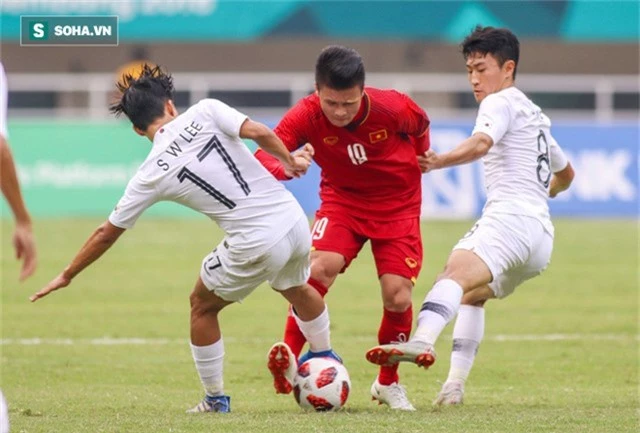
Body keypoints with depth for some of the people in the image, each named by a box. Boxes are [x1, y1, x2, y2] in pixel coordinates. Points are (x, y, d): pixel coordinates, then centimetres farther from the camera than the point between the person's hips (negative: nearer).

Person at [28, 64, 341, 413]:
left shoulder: (151, 174, 0)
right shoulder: (205, 112, 0)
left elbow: (107, 233, 8)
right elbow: (257, 132, -13)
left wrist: (66, 276, 20)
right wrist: (290, 160, 6)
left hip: (255, 246, -3)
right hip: (294, 220, 3)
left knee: (202, 306, 23)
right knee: (298, 289, 35)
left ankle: (215, 399, 28)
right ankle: (325, 361, 50)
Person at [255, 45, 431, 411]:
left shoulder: (394, 109, -25)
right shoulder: (306, 116, -25)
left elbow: (421, 128, 0)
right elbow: (262, 157, -35)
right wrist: (287, 166, -55)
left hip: (397, 206, 0)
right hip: (342, 200, 0)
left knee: (398, 297, -9)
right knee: (319, 268, -26)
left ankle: (389, 383, 16)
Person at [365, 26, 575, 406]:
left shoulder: (501, 102, 4)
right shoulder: (536, 116, 33)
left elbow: (481, 143, -19)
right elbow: (565, 173, 48)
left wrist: (442, 161, -32)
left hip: (511, 216, -10)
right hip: (542, 236, 10)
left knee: (457, 272, -34)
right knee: (472, 294, 29)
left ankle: (423, 342, -62)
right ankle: (455, 384, 16)